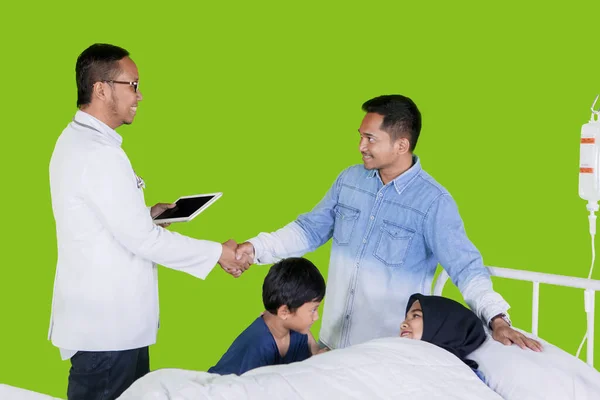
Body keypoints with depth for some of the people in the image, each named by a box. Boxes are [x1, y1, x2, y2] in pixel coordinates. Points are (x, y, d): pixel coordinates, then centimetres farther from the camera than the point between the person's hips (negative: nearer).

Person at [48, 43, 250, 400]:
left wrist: (146, 215, 12)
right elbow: (141, 239, -21)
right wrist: (217, 253, -13)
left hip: (102, 317, 10)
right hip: (107, 326, -10)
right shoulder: (98, 153, -22)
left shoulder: (77, 141, 10)